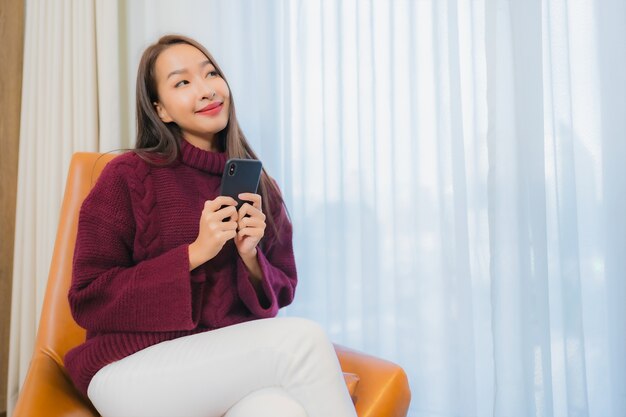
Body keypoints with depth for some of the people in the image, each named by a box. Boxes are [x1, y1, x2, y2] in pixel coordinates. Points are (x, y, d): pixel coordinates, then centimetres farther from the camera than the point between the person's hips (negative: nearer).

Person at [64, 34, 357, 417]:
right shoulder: (128, 176, -6)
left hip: (228, 362, 4)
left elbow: (283, 291, 13)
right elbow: (87, 299, -6)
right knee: (303, 340, -26)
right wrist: (195, 253, -16)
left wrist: (250, 258, -10)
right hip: (134, 367, -3)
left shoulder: (259, 188, 7)